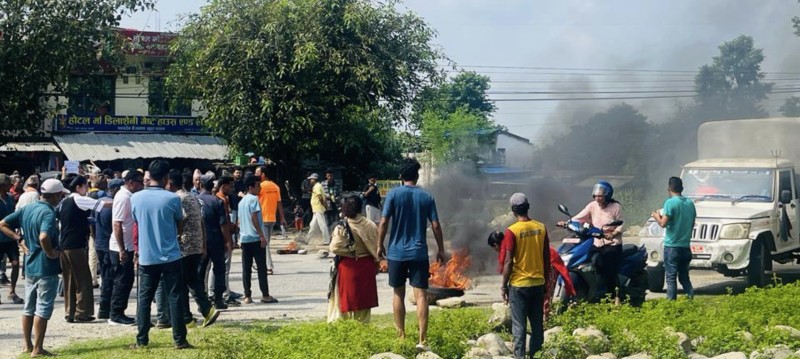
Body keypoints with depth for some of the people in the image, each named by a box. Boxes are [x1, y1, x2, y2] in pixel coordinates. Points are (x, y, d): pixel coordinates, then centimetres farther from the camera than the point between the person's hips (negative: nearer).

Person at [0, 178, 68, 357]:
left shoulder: (27, 209, 7)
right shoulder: (48, 213, -19)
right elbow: (44, 237, -36)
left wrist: (20, 239, 7)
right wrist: (51, 253, -20)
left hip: (30, 266, 8)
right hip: (46, 268, -8)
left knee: (29, 308, 16)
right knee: (43, 309, -2)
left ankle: (27, 344, 24)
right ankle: (38, 349, 1)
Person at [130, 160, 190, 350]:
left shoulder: (135, 198, -2)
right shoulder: (172, 198, -10)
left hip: (147, 257, 2)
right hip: (170, 256, -2)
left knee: (144, 299, 9)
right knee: (175, 298, 3)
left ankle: (142, 340, 8)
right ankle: (179, 340, 4)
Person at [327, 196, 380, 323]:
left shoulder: (341, 227, -15)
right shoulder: (370, 225, -7)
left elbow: (334, 247, -18)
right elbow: (376, 247, -3)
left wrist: (349, 251, -2)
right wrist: (376, 263, 9)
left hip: (348, 266, -2)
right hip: (366, 266, 2)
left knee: (346, 297, 8)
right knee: (363, 297, 13)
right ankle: (362, 323, 18)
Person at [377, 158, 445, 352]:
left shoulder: (393, 194, -4)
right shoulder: (426, 197, 1)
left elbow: (384, 222, -7)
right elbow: (435, 225, 1)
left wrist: (380, 245, 5)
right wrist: (440, 249, 10)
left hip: (397, 252, 0)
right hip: (419, 253, 0)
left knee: (398, 294, 13)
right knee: (421, 295, -3)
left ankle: (401, 336, 19)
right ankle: (422, 340, -10)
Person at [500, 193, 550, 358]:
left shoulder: (512, 231, -13)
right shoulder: (541, 228, 1)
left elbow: (508, 261, -13)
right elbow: (547, 258, 6)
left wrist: (504, 285, -4)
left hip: (519, 284, -4)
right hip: (538, 283, 4)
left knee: (519, 325, 1)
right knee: (537, 324, 11)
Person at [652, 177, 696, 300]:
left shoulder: (670, 202, -12)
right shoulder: (690, 203, 7)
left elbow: (663, 223, -16)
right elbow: (692, 224, 14)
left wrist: (657, 216, 3)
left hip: (672, 246, -6)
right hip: (685, 246, 6)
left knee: (671, 277, -1)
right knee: (684, 276, 15)